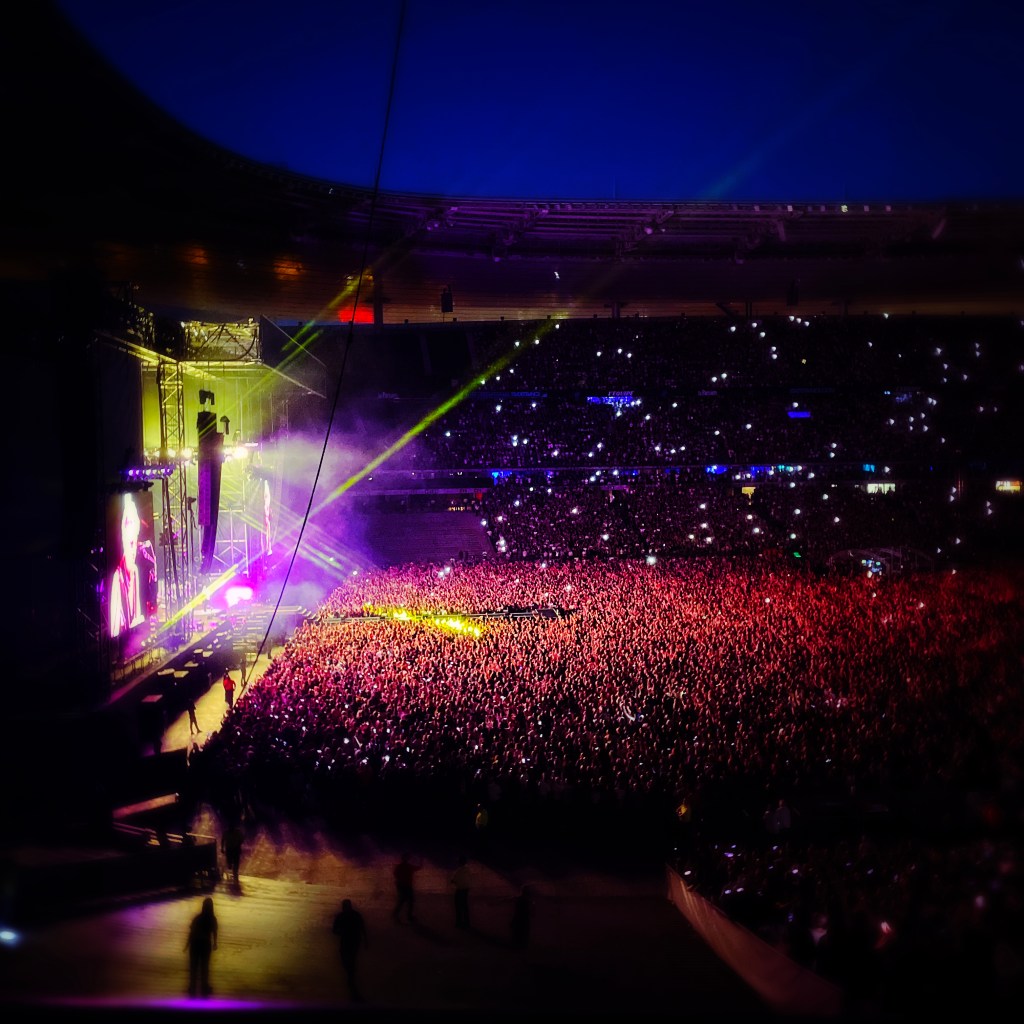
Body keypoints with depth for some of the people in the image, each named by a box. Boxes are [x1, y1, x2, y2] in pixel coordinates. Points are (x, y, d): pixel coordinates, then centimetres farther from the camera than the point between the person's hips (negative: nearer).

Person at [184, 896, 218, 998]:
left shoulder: (197, 918, -20)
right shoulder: (213, 919, -13)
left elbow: (192, 932, -12)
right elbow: (214, 933, -2)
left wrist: (187, 944, 1)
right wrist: (215, 943, 15)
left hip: (196, 943, -1)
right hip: (206, 944, 2)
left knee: (193, 966, 13)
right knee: (204, 966, 17)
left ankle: (193, 987, 21)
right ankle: (204, 988, 26)